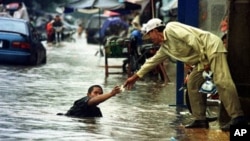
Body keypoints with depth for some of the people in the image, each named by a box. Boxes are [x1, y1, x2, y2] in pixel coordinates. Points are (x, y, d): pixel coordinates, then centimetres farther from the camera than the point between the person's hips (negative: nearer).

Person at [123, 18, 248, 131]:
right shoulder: (165, 46, 19)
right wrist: (136, 76, 35)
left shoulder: (171, 29, -9)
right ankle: (200, 119, 7)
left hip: (212, 46, -10)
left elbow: (192, 38, -19)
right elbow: (153, 61, 30)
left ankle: (238, 118, -31)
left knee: (222, 81, -22)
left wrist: (203, 59, -18)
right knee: (192, 83, 7)